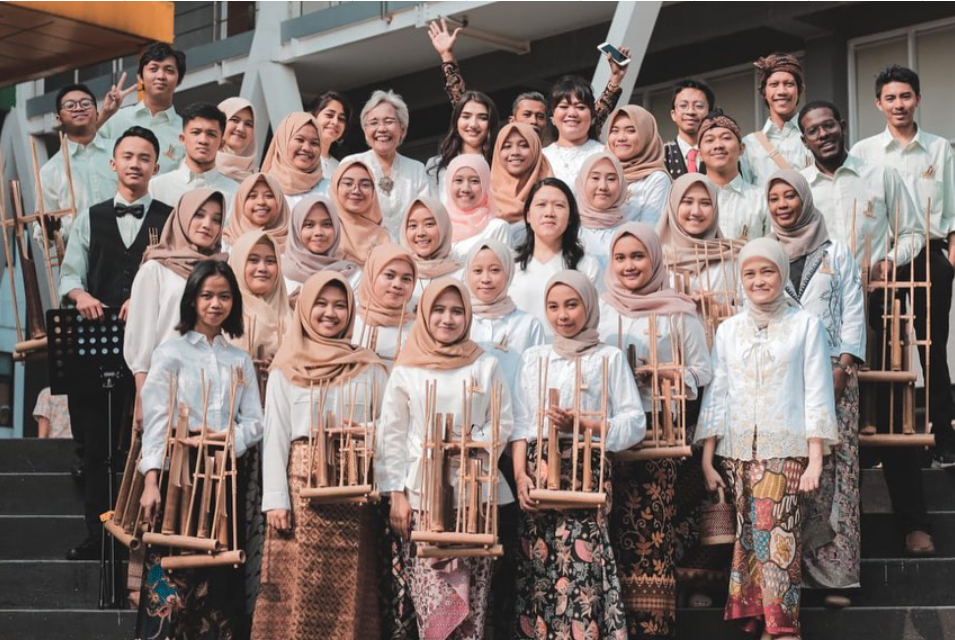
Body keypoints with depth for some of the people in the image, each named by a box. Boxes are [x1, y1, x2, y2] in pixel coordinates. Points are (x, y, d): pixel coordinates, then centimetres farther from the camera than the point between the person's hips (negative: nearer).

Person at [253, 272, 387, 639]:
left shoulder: (369, 367, 9)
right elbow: (275, 435, 1)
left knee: (348, 588, 1)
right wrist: (275, 498, -6)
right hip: (301, 485, -1)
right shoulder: (286, 368, 6)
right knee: (298, 584, -4)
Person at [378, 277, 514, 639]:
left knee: (472, 598, -2)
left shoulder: (486, 367, 8)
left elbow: (502, 424, 5)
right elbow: (392, 436, 5)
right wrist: (396, 494, -3)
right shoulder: (406, 371, 6)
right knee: (430, 599, -5)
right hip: (421, 494, 0)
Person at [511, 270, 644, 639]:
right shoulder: (533, 358, 16)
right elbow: (520, 424, 9)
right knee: (538, 571, -1)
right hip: (537, 474, 3)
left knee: (581, 570, -13)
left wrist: (580, 424, -12)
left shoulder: (609, 358, 6)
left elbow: (635, 424, 0)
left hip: (586, 474, -3)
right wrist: (520, 474, -5)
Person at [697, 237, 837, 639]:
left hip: (786, 451, -3)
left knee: (777, 539, -10)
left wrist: (815, 461, -6)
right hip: (737, 452, 3)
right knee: (747, 538, 0)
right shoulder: (728, 330, 12)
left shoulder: (806, 325, 4)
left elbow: (818, 396, 1)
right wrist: (706, 460, 5)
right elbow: (715, 395, 11)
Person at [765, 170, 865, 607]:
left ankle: (833, 571, -6)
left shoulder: (835, 254, 11)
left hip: (831, 370, -1)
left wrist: (843, 366, -5)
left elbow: (853, 312, 6)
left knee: (833, 466, -7)